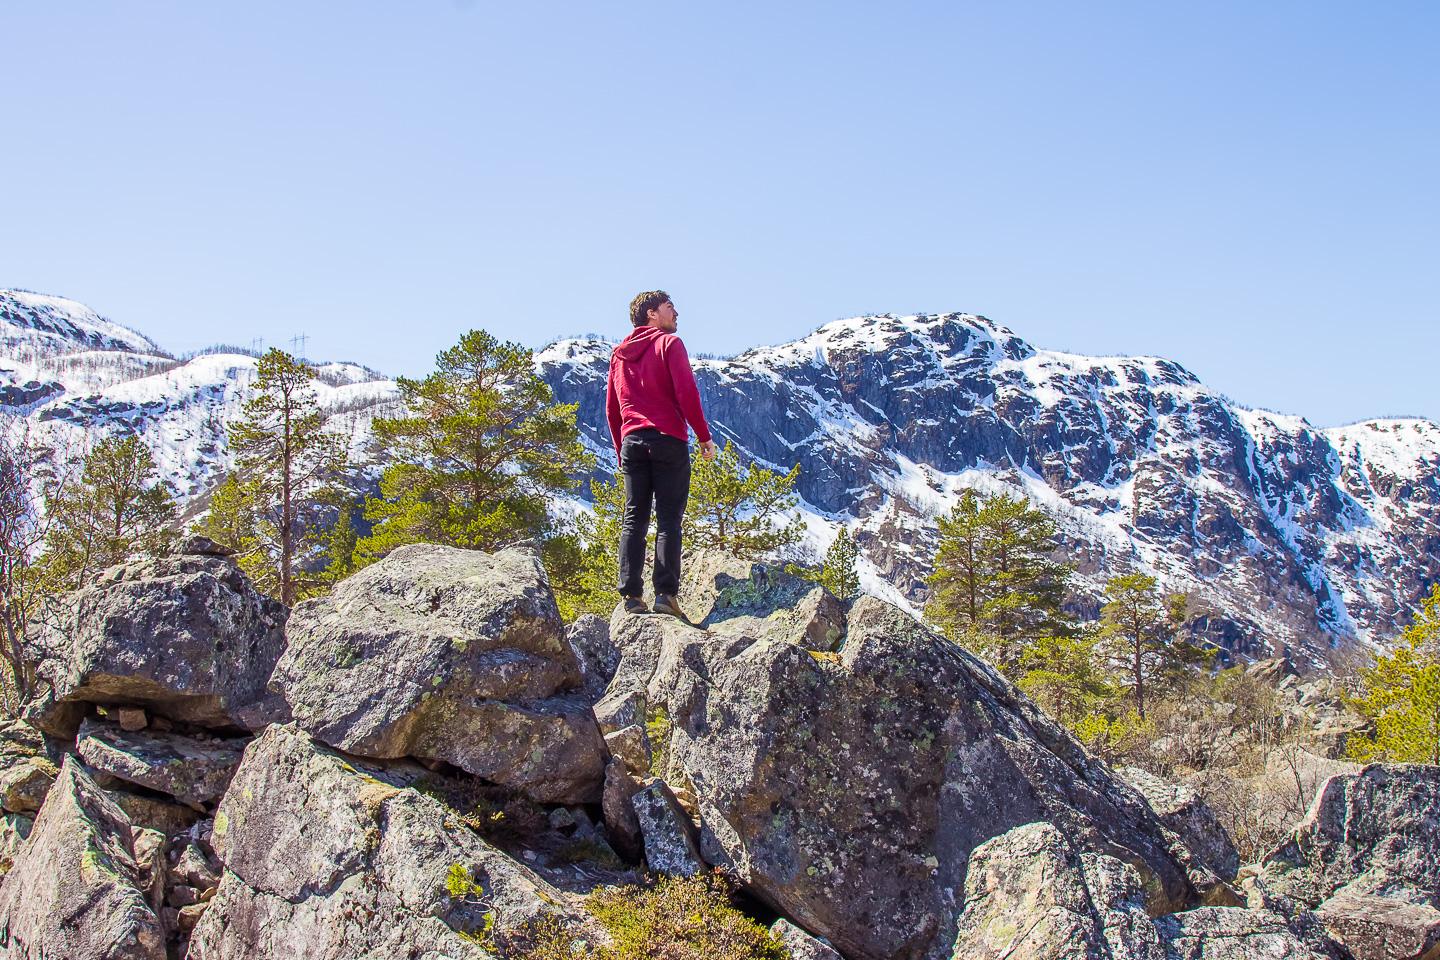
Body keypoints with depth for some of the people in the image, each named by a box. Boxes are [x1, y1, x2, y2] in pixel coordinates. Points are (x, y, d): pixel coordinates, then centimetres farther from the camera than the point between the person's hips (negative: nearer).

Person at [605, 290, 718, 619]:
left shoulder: (620, 354, 18)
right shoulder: (669, 343, 0)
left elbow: (611, 409, 18)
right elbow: (686, 393, -10)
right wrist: (704, 435, -4)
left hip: (632, 441, 5)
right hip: (668, 440, -5)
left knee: (634, 519, 4)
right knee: (669, 519, -5)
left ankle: (630, 595, -4)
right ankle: (666, 593, -12)